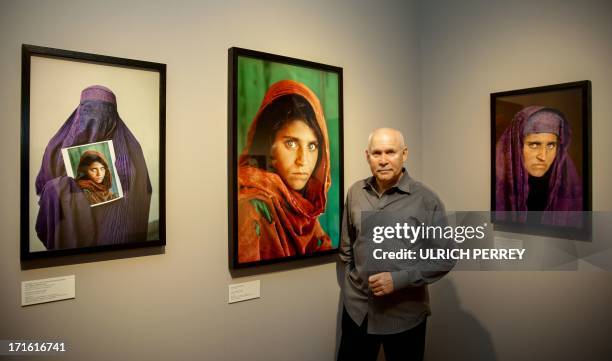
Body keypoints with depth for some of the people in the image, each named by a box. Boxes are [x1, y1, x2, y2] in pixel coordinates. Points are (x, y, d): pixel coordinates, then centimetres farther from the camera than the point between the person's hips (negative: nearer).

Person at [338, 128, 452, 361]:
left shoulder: (427, 200, -13)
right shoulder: (355, 193, 1)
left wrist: (399, 279, -18)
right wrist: (350, 278, 9)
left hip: (405, 314, -3)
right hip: (357, 309, 4)